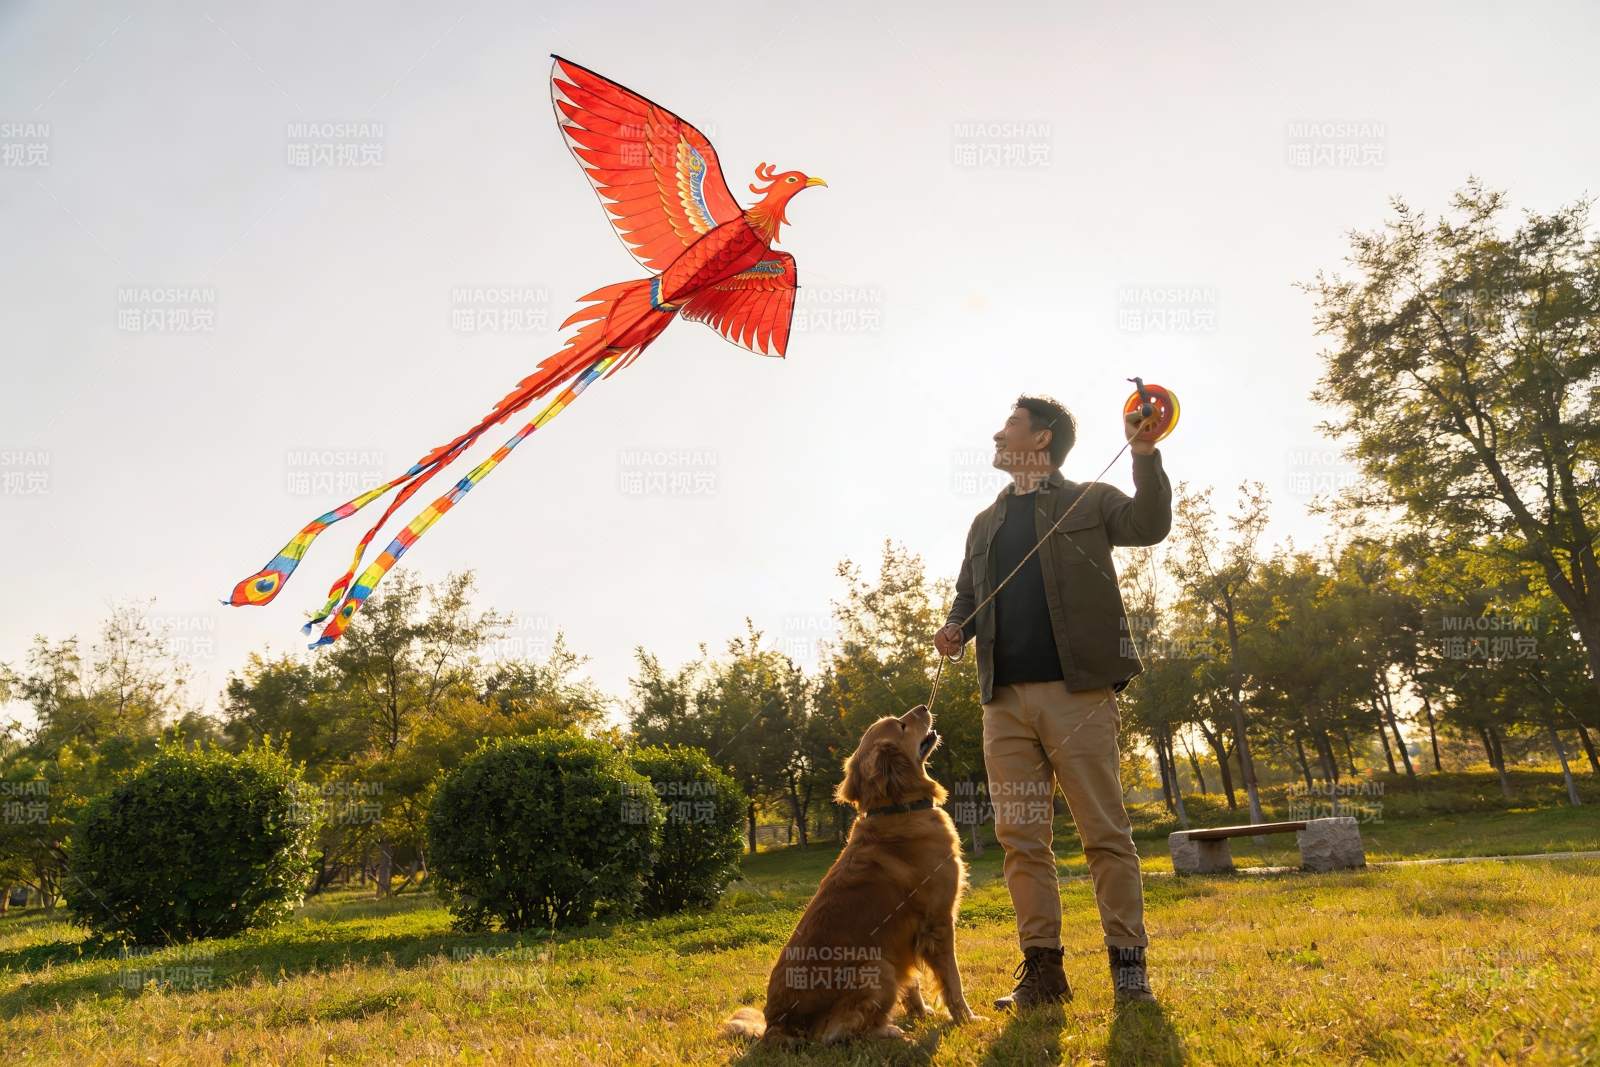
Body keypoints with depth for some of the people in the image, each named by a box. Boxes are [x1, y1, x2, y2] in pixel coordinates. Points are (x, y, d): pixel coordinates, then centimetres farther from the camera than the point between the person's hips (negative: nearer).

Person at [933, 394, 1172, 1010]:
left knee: (1105, 831, -2)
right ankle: (1042, 968, 11)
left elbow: (1149, 526, -6)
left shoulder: (1090, 501, 10)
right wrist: (954, 630, 2)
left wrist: (1144, 455, -19)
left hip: (1078, 692, -4)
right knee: (1020, 837, 4)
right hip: (1005, 699, 5)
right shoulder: (986, 523, 23)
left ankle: (1128, 963, 7)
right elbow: (968, 596, 24)